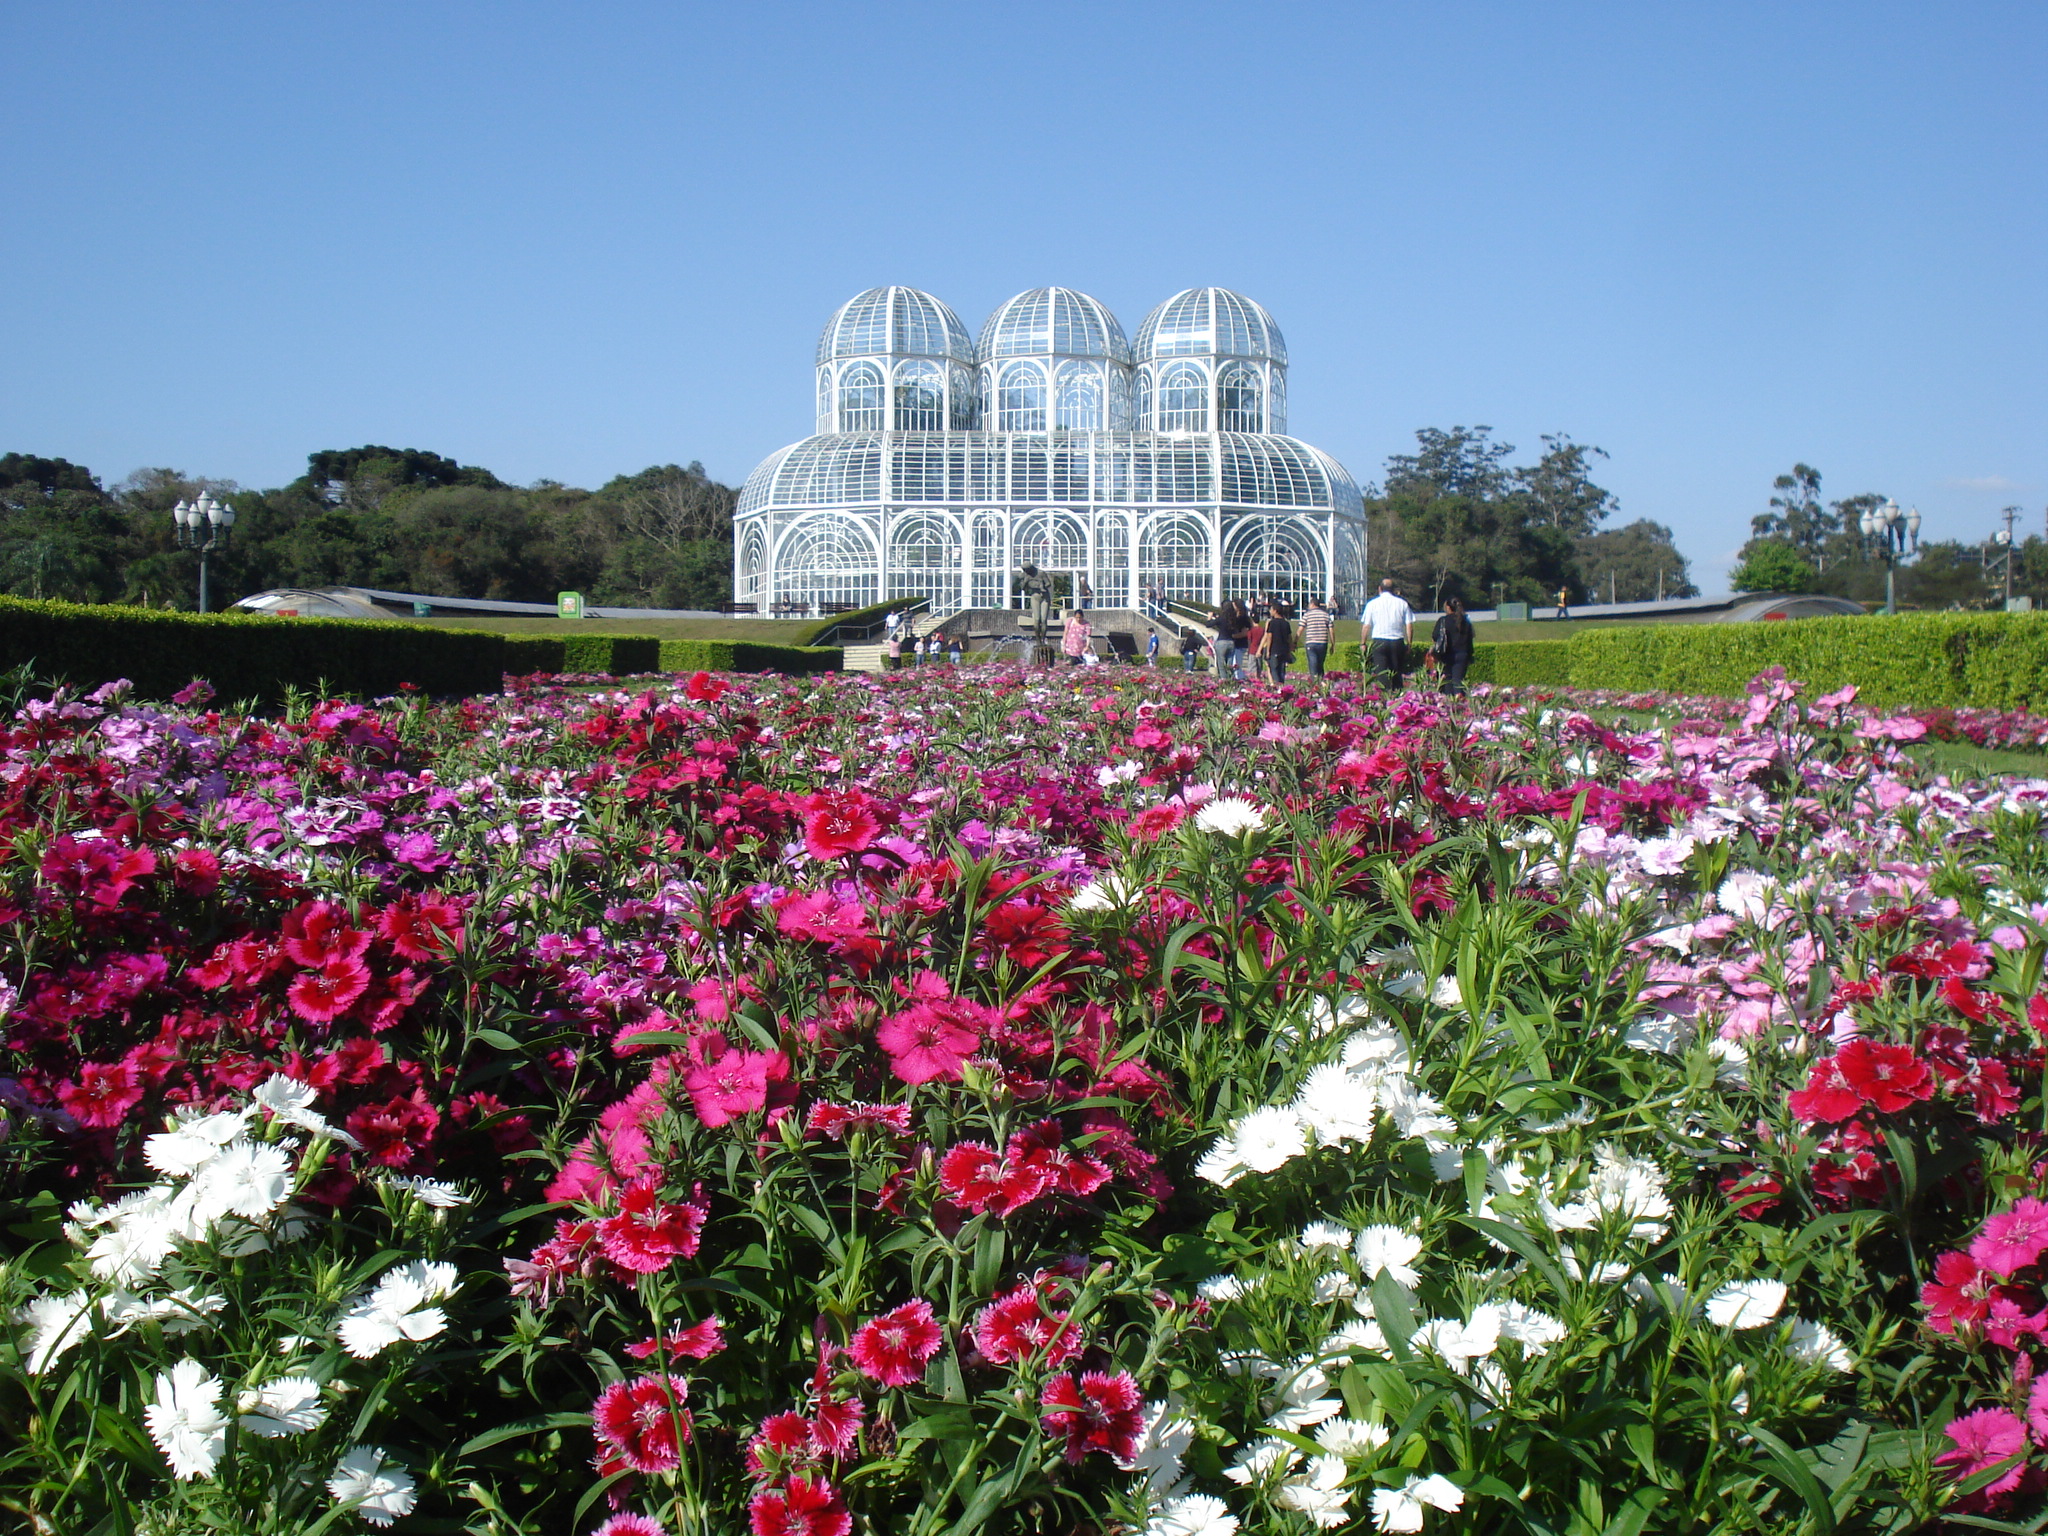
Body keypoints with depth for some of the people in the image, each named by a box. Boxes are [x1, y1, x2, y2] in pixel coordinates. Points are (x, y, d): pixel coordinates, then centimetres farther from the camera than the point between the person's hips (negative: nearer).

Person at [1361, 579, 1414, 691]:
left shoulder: (1372, 604, 3)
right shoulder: (1402, 604, 5)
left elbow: (1366, 626, 3)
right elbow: (1409, 626, 2)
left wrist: (1364, 643, 12)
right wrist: (1409, 644, 9)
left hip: (1379, 641, -1)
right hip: (1397, 642, 1)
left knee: (1380, 674, -5)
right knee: (1397, 674, 7)